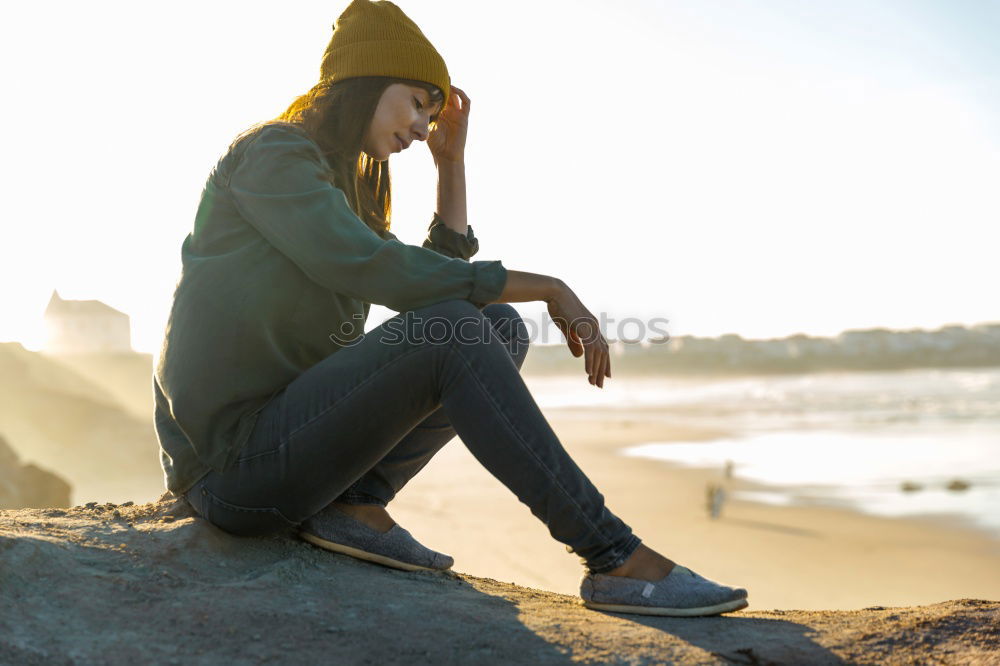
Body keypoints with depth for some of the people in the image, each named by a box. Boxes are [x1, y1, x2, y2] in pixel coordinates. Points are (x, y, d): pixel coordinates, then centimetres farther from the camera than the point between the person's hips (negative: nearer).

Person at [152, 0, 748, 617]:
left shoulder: (342, 184, 20)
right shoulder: (273, 152, -7)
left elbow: (444, 270, 17)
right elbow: (370, 267, -22)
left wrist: (452, 161, 14)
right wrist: (548, 288, -19)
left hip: (286, 426, 9)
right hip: (233, 460, -9)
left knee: (499, 327, -1)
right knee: (451, 331, -28)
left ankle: (355, 504, -11)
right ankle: (614, 558, -26)